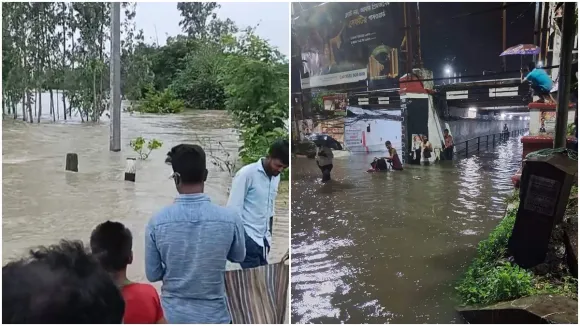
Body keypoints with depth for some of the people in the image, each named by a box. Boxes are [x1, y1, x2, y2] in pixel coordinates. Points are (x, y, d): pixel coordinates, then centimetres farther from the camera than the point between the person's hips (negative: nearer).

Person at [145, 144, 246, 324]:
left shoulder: (158, 221, -15)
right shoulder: (229, 218, -16)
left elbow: (152, 275, -4)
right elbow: (239, 257, 4)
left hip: (173, 316, 1)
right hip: (213, 315, -1)